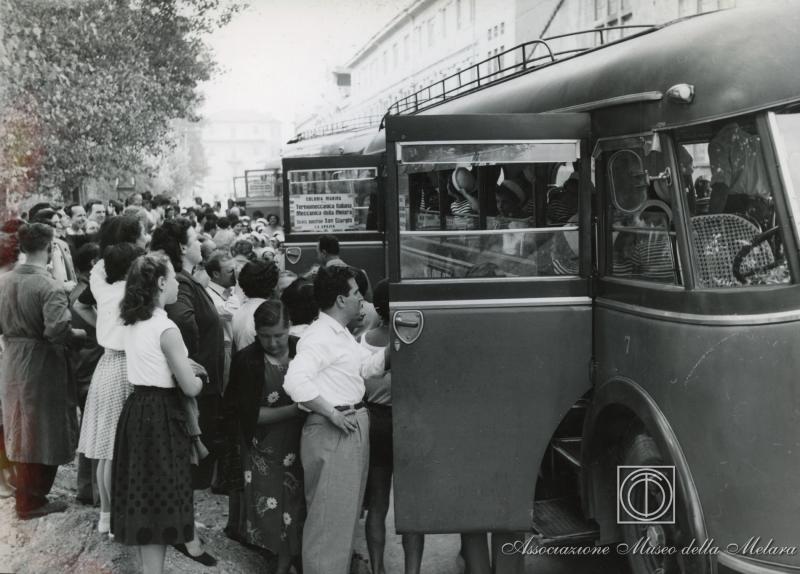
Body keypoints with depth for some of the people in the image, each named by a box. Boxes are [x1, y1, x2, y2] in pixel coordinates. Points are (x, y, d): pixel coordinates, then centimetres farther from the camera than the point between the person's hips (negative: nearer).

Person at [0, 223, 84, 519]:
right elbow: (58, 330, -29)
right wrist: (80, 333, -12)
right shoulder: (49, 287, -20)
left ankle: (25, 491, 34)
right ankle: (32, 501, 16)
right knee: (43, 434, 7)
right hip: (42, 366, -7)